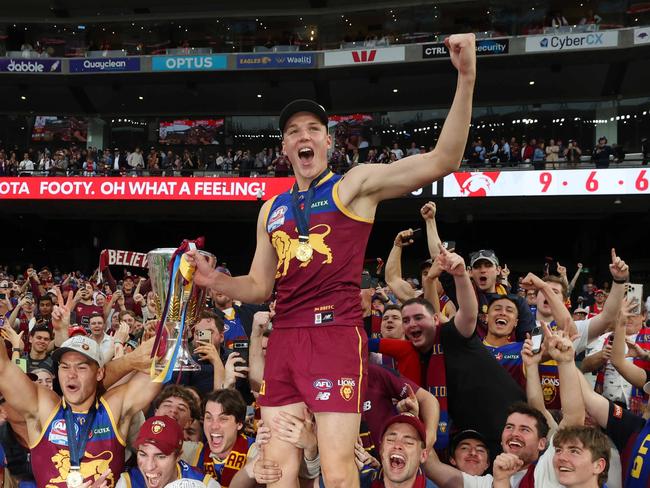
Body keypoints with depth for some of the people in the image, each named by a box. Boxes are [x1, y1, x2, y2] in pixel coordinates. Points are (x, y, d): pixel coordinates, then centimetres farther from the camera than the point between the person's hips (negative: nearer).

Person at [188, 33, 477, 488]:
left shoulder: (356, 184, 3)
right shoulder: (271, 210, 19)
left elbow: (442, 161, -8)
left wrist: (466, 80, -17)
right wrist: (215, 280, 2)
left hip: (336, 332, -5)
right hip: (284, 337, 6)